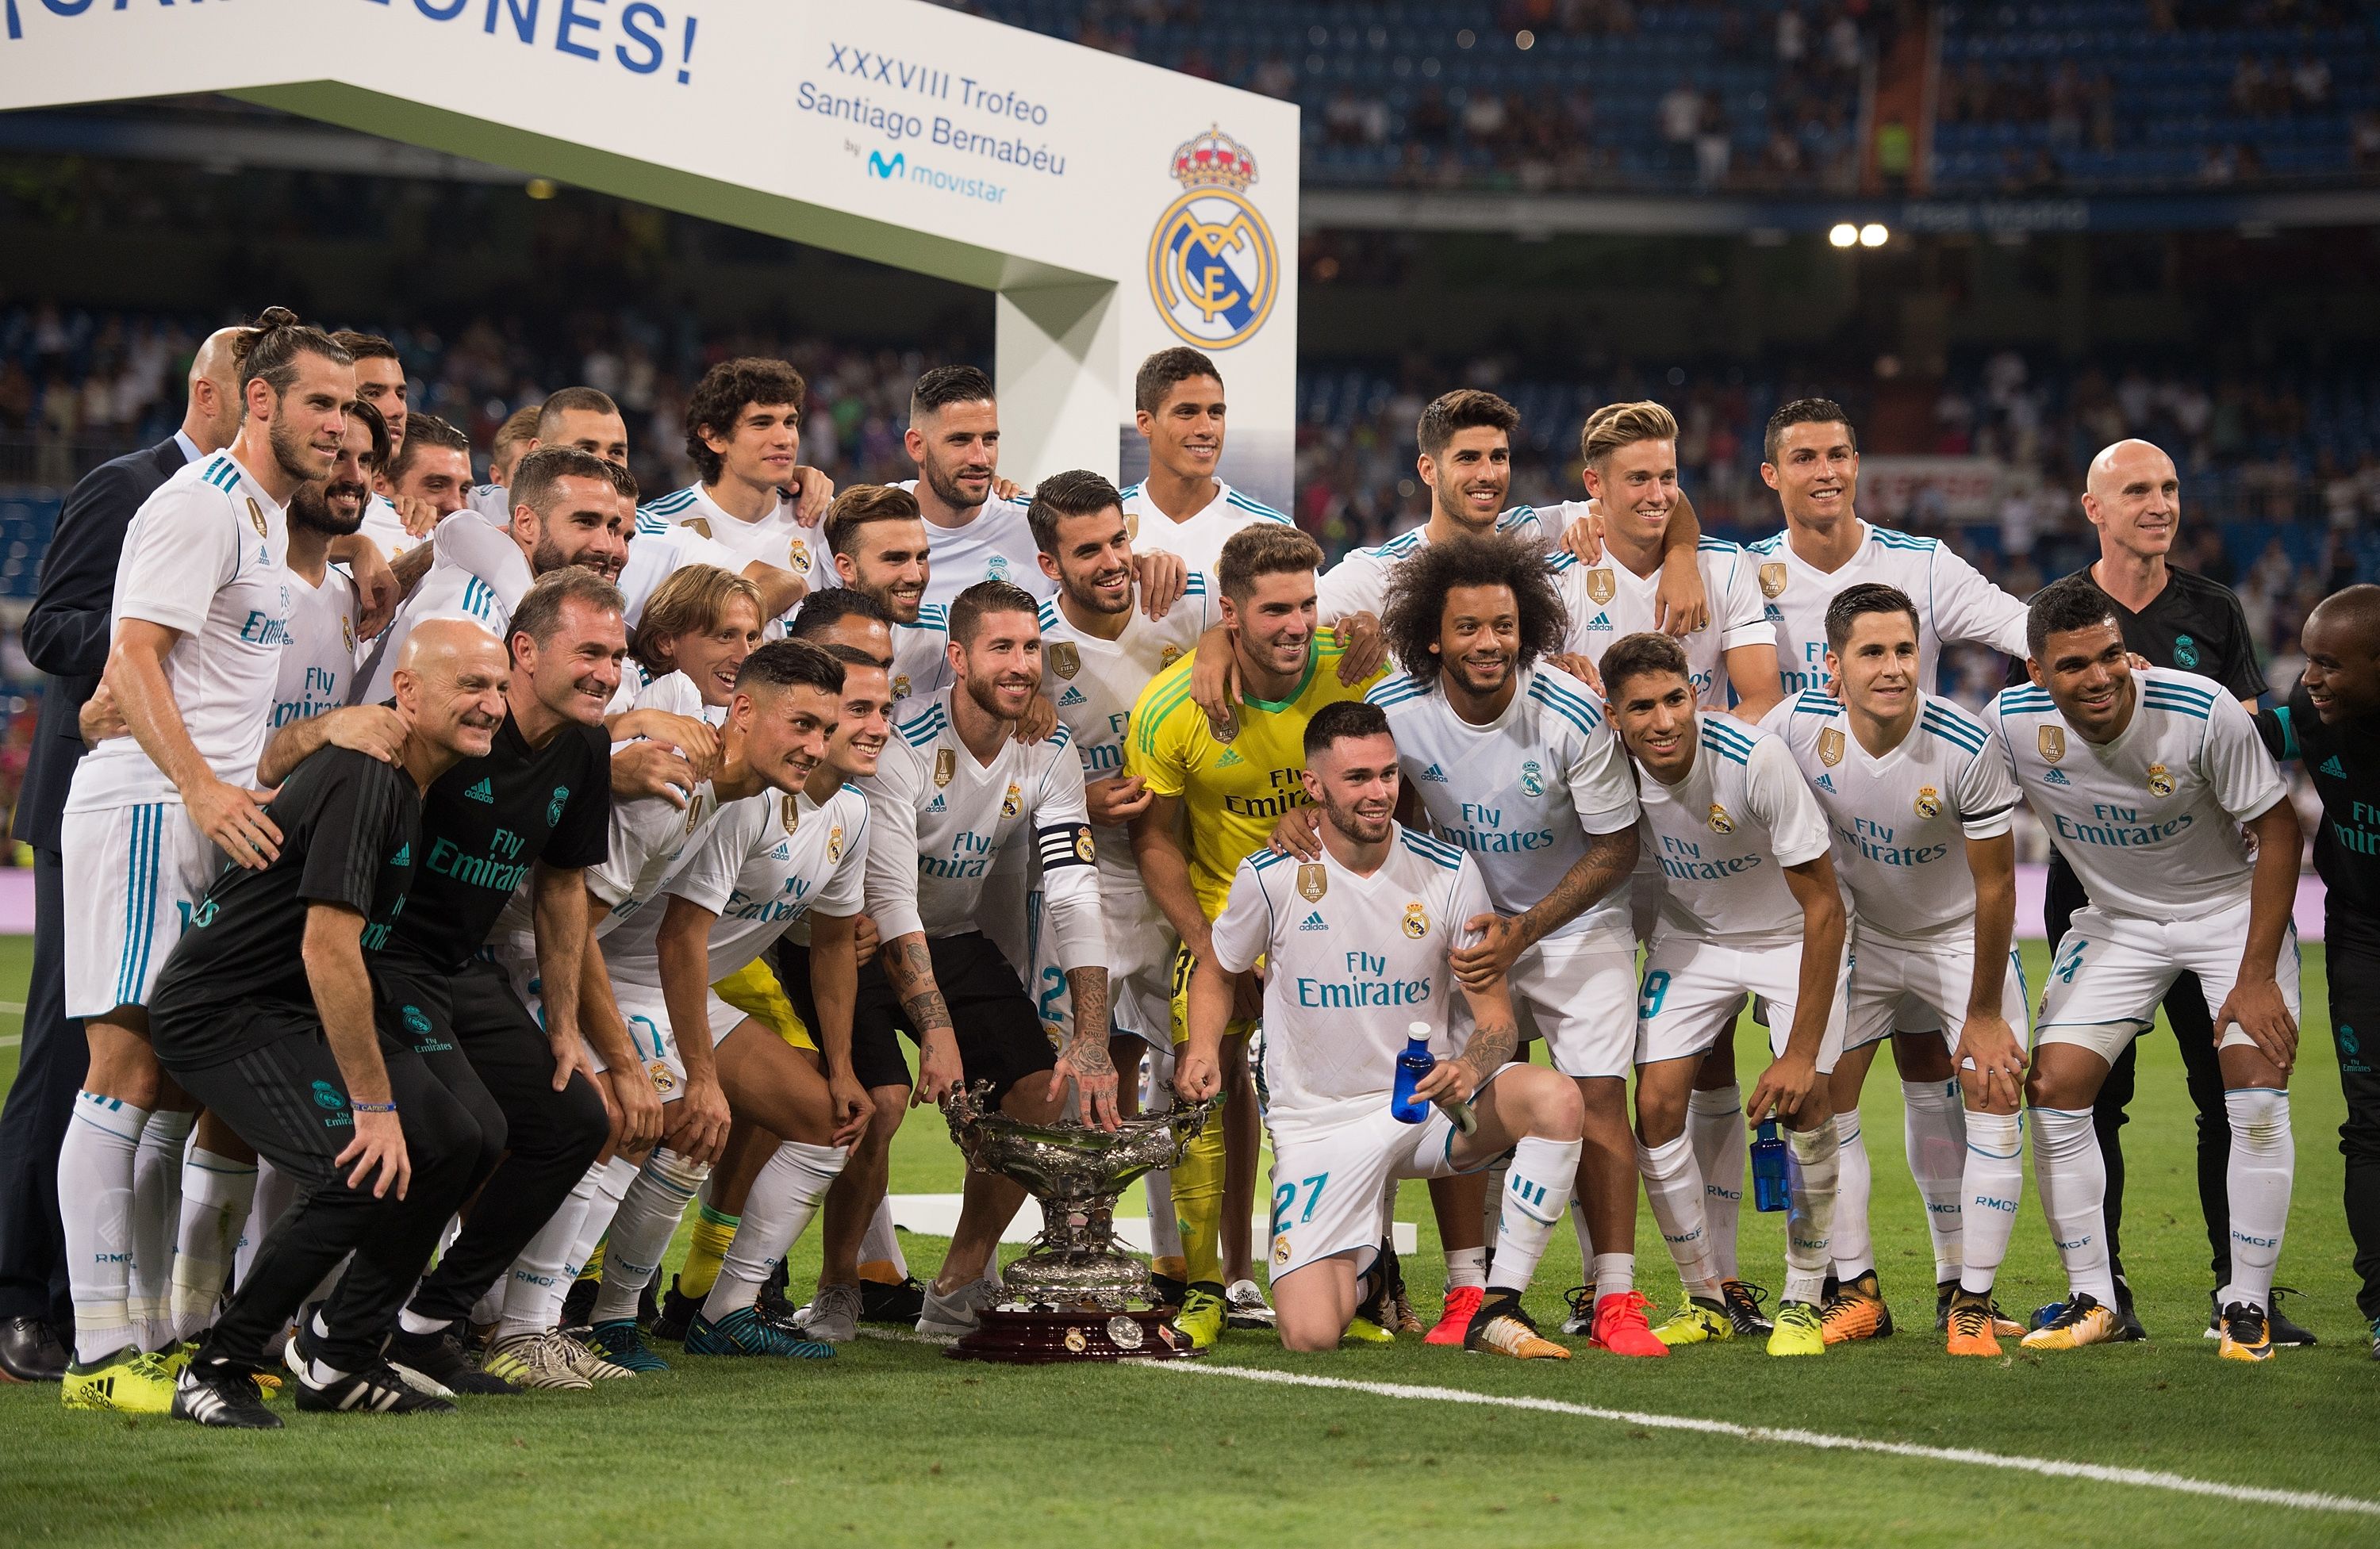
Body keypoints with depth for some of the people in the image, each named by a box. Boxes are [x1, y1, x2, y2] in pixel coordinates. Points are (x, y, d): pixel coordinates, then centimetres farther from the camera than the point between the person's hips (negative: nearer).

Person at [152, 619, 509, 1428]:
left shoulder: (412, 779, 7)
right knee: (361, 1174, -24)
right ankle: (216, 1371, -11)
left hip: (299, 1010, 10)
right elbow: (328, 951, -27)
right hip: (222, 1010, -10)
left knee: (449, 1140, 2)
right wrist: (373, 1106, -24)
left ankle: (342, 1365, 9)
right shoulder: (362, 779, -23)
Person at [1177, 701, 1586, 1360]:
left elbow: (1495, 1012, -3)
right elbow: (1216, 973, 12)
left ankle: (1498, 1310, -17)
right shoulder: (1270, 878, -7)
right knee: (1310, 1335, -18)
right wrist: (1203, 1050, -8)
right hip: (1318, 1124, -1)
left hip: (1428, 1100, 1)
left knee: (1555, 1099, -31)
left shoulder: (1449, 874, -5)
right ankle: (1363, 1276, 23)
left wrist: (1471, 1069, -26)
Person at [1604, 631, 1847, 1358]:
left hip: (1792, 935, -3)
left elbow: (1824, 908, -26)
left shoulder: (1756, 759, -32)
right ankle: (1706, 1301, 7)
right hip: (1691, 935, 3)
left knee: (1805, 1104, -18)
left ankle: (1803, 1304, 0)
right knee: (1657, 1104, -11)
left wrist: (1800, 1052, -27)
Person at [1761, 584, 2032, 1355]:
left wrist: (1984, 1014, -14)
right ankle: (1856, 1291, 9)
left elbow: (1995, 884, -19)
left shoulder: (1965, 749, -29)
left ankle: (1972, 1300, -3)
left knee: (1994, 1101, -12)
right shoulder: (1798, 725, -23)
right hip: (1861, 935, 3)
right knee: (1822, 1099, -2)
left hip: (1960, 937, -3)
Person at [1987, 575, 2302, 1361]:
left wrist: (2257, 977, -19)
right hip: (2116, 918, 3)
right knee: (2053, 1090, -8)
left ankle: (2247, 1307, -5)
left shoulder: (2202, 712, -29)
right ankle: (2093, 1302, 6)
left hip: (2232, 905, -3)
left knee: (2258, 1086, -18)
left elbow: (2277, 828, -17)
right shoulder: (2011, 724, -20)